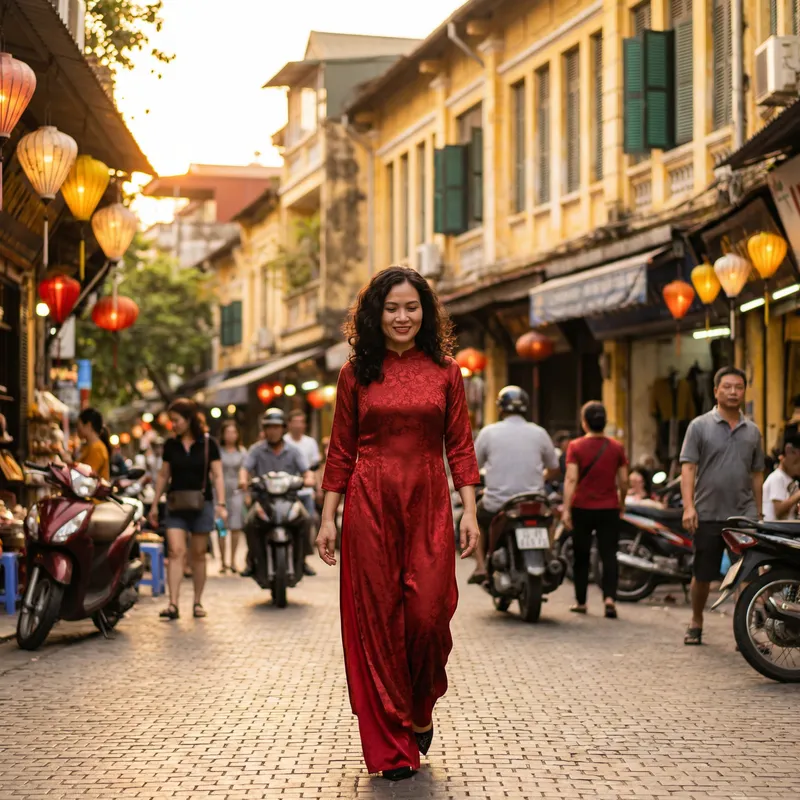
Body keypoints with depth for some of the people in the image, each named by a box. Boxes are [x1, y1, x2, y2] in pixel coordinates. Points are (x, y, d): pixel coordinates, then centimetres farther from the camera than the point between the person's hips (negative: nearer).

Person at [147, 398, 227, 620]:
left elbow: (217, 476, -2)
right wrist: (154, 505, 13)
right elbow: (163, 476, 14)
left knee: (198, 554, 4)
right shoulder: (170, 445, 7)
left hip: (201, 504, -2)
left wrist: (221, 504, -10)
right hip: (176, 505, 2)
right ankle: (173, 604, -15)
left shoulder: (208, 444, -1)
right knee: (176, 551, -10)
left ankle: (197, 602, 15)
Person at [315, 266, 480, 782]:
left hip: (429, 505, 0)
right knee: (377, 618, 1)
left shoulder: (445, 372, 6)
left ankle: (422, 709, 23)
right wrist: (328, 517, 2)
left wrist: (470, 512, -3)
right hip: (370, 505, 0)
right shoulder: (357, 373, 6)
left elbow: (461, 447, 5)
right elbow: (341, 451, 7)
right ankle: (392, 747, 10)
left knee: (428, 614, -8)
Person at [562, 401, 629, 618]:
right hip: (609, 509, 1)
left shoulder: (576, 446, -6)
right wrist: (622, 503, 18)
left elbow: (571, 479, -13)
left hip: (582, 508, -1)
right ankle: (609, 597, -16)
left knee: (581, 556, 12)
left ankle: (580, 601, 19)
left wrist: (566, 509, -14)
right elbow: (623, 481, 2)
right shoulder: (616, 448, 1)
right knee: (608, 555, 2)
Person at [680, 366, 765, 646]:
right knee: (702, 575, 10)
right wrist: (688, 506, -15)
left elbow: (757, 474, 15)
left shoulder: (752, 431, 11)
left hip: (744, 515, 2)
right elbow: (688, 468, -5)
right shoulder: (700, 426, 1)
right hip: (708, 515, -2)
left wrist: (758, 512, 12)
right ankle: (696, 622, 29)